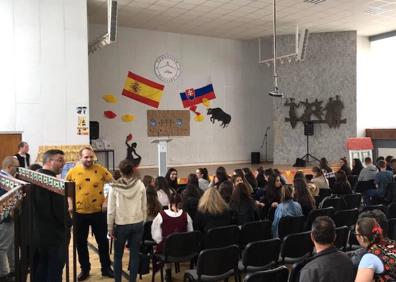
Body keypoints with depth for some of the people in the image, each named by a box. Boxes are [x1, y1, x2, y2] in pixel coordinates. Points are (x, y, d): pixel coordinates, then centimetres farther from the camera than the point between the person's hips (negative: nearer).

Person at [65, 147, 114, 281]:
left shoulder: (101, 170, -6)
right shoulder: (73, 172, -4)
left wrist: (107, 200, -5)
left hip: (98, 212, -1)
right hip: (80, 213, 1)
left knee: (103, 241, 10)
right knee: (81, 243, 12)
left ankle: (106, 268, 25)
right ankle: (84, 269, 29)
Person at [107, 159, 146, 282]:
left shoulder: (115, 187, -8)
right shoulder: (140, 185, -4)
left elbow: (111, 209, -5)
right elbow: (144, 207, 1)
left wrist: (110, 228, 2)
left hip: (121, 225, -1)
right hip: (138, 224, 2)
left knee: (118, 255, 13)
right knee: (134, 255, 9)